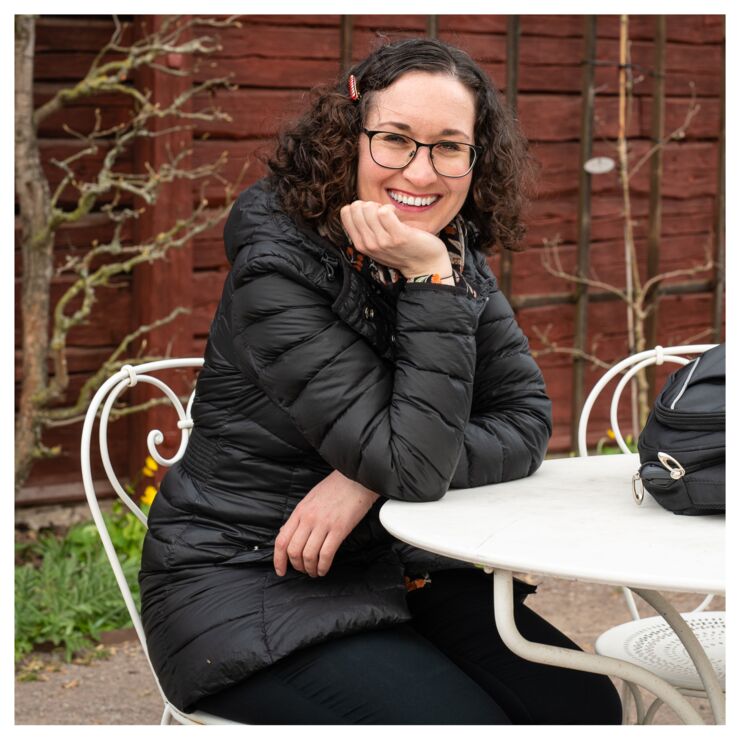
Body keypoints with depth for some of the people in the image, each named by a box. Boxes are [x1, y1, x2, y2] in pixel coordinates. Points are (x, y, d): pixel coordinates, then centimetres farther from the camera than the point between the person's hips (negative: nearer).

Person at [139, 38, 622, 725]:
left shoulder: (461, 263, 3)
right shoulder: (279, 267, -19)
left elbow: (525, 423, -5)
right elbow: (414, 466, -23)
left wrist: (370, 479, -19)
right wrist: (429, 282, -28)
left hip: (397, 570, 7)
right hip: (246, 585, -6)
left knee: (584, 705, -9)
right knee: (468, 722, -22)